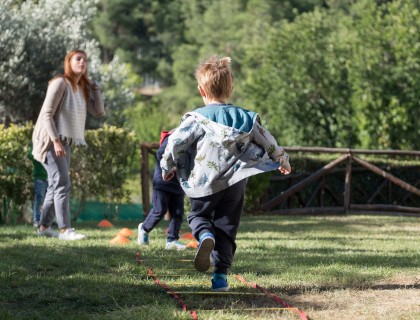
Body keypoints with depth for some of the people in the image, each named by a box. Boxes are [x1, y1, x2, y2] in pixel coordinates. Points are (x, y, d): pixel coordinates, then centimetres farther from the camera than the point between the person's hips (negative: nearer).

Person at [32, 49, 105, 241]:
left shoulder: (82, 88, 11)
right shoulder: (60, 84, -13)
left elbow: (99, 112, 8)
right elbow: (46, 114, -18)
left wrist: (95, 88, 3)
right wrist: (55, 141, -24)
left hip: (64, 142, 9)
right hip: (50, 141, -9)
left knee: (56, 185, 11)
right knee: (62, 184, -15)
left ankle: (44, 227, 19)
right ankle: (65, 230, -18)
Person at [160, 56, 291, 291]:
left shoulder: (197, 118, -8)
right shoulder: (246, 118, 4)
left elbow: (175, 142, -11)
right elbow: (268, 143, 13)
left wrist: (168, 167, 8)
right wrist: (283, 161, 32)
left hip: (203, 183, -2)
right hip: (234, 183, 2)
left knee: (198, 215, 20)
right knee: (227, 228, 12)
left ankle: (205, 235, -14)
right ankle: (221, 276, 5)